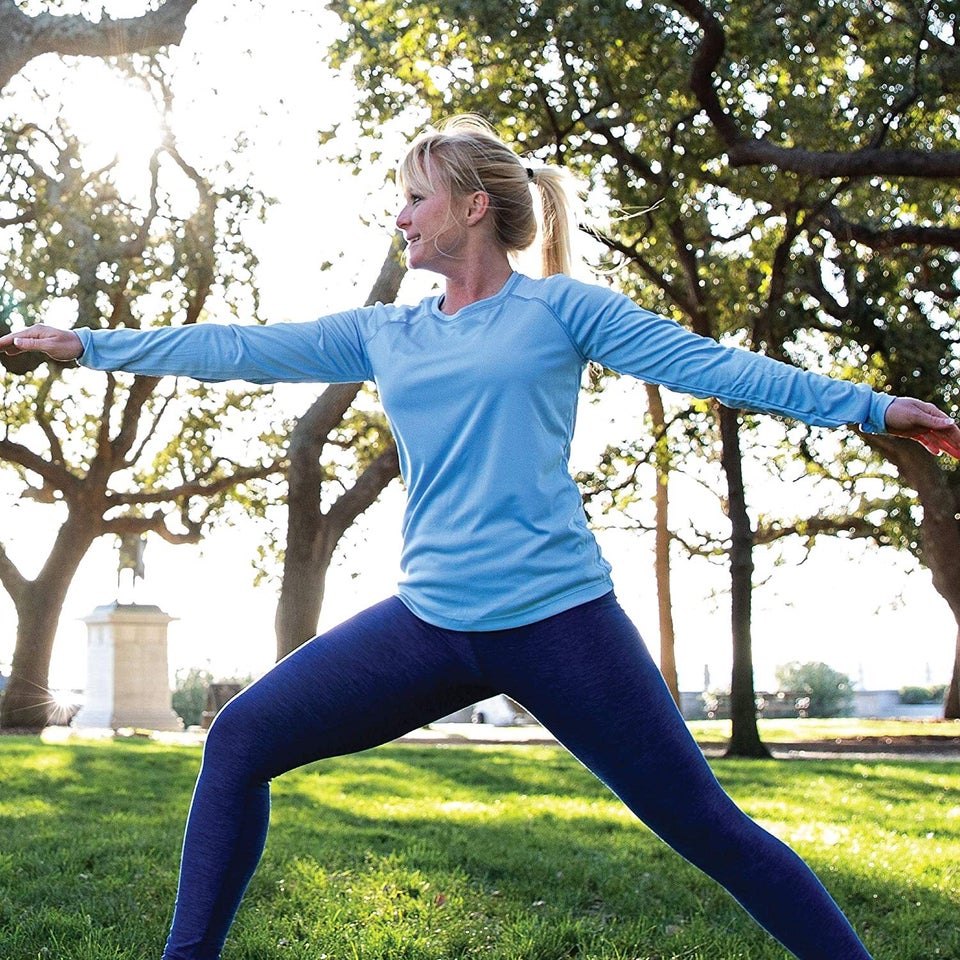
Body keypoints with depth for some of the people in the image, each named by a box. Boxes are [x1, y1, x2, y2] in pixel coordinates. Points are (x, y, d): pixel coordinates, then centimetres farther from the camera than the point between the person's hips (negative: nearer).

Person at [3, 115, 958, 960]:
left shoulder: (557, 308, 3)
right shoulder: (383, 334, 15)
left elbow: (706, 363, -1)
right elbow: (240, 349, 18)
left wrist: (869, 407, -6)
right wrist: (86, 344, 19)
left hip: (557, 616, -4)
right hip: (430, 622, 5)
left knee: (705, 825, -4)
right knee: (237, 742, -1)